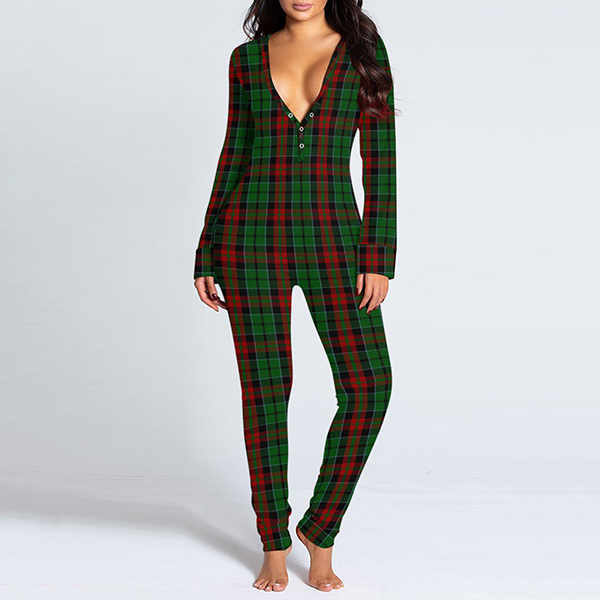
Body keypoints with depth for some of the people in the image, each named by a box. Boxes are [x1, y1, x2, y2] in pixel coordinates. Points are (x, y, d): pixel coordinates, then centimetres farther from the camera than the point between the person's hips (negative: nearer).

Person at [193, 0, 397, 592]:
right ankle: (274, 545, 18)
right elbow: (234, 157, 9)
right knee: (265, 387, 1)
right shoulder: (248, 59, 7)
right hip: (253, 236, 0)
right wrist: (206, 257, 6)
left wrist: (379, 256, -8)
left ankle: (320, 529, 12)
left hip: (332, 238, 0)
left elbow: (380, 157, 0)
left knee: (368, 386, -9)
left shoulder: (364, 49, 4)